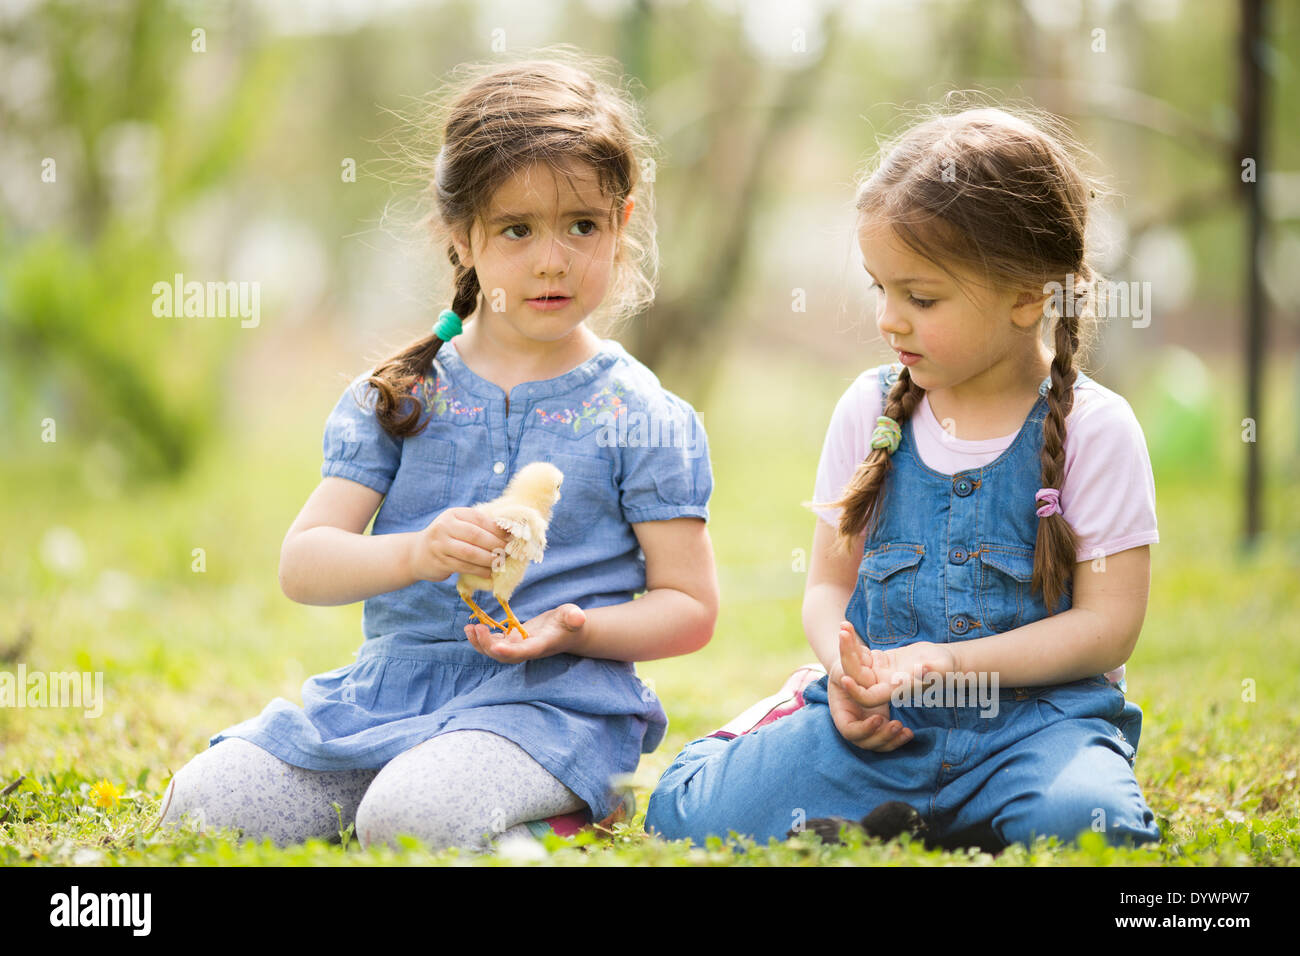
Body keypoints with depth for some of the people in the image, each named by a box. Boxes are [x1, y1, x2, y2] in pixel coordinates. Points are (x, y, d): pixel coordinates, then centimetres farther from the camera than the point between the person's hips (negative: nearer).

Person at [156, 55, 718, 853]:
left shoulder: (642, 418, 2)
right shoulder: (397, 398, 8)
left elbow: (691, 607, 2)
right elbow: (304, 563, 0)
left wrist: (576, 629, -17)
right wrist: (415, 554, -21)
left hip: (549, 700, -4)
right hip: (387, 688, 5)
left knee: (409, 818, -33)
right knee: (204, 804, -12)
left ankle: (576, 815, -3)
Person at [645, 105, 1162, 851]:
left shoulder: (1094, 428, -3)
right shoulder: (870, 411, 8)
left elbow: (1109, 624, -5)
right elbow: (831, 584, 13)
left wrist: (945, 662, -16)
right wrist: (846, 672, -10)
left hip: (1036, 713, -3)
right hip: (879, 721, 3)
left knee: (1085, 819, -38)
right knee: (689, 813, -20)